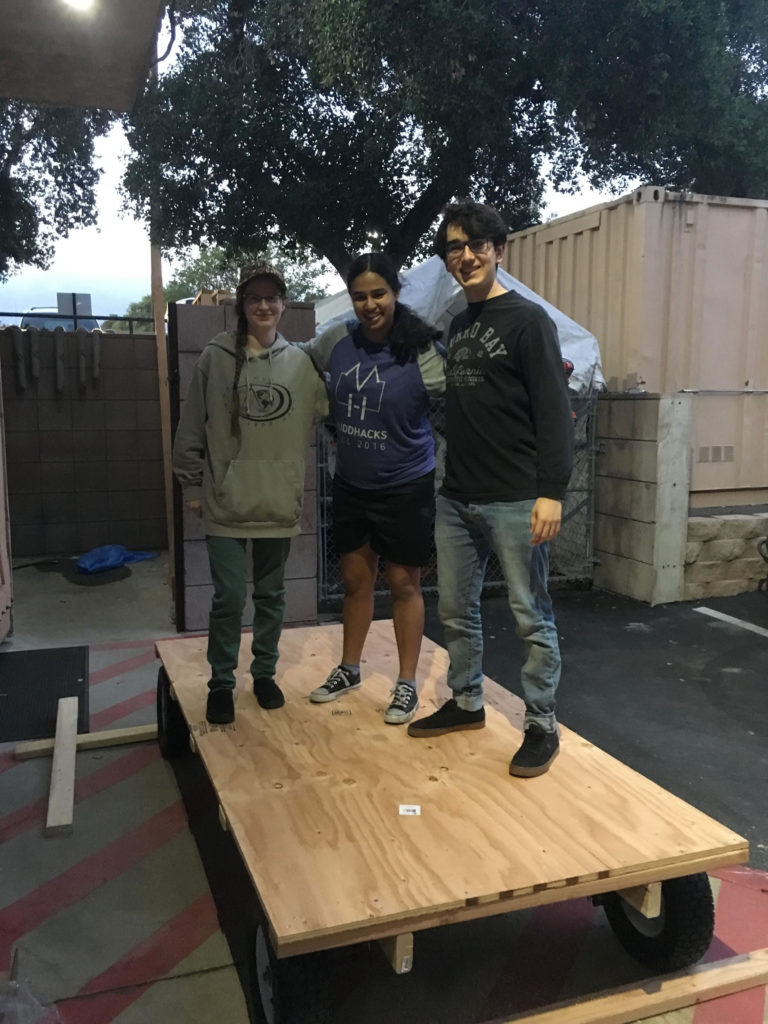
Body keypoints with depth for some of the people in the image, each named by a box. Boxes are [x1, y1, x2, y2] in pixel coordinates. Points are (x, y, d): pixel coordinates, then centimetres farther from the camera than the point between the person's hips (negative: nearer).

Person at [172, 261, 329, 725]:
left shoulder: (301, 362, 2)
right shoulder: (216, 357, -2)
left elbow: (329, 413, 7)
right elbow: (192, 428, 2)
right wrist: (192, 485, 3)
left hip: (279, 502, 2)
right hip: (226, 502, -2)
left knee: (271, 595, 14)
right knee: (229, 598, 1)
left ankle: (265, 673, 31)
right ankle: (221, 683, 19)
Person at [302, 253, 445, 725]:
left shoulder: (422, 353, -17)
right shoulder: (337, 340, -3)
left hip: (405, 487, -4)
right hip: (350, 485, 5)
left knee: (404, 584, 7)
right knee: (356, 580, 17)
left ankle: (407, 683, 23)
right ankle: (349, 669, 35)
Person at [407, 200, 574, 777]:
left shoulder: (528, 320, -6)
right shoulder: (458, 326, 15)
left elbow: (555, 413, -13)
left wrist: (552, 492, -20)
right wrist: (452, 476, 15)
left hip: (516, 502, -7)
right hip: (457, 498, 8)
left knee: (532, 616, 2)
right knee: (456, 610, 15)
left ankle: (542, 726, 16)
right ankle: (466, 703, 32)